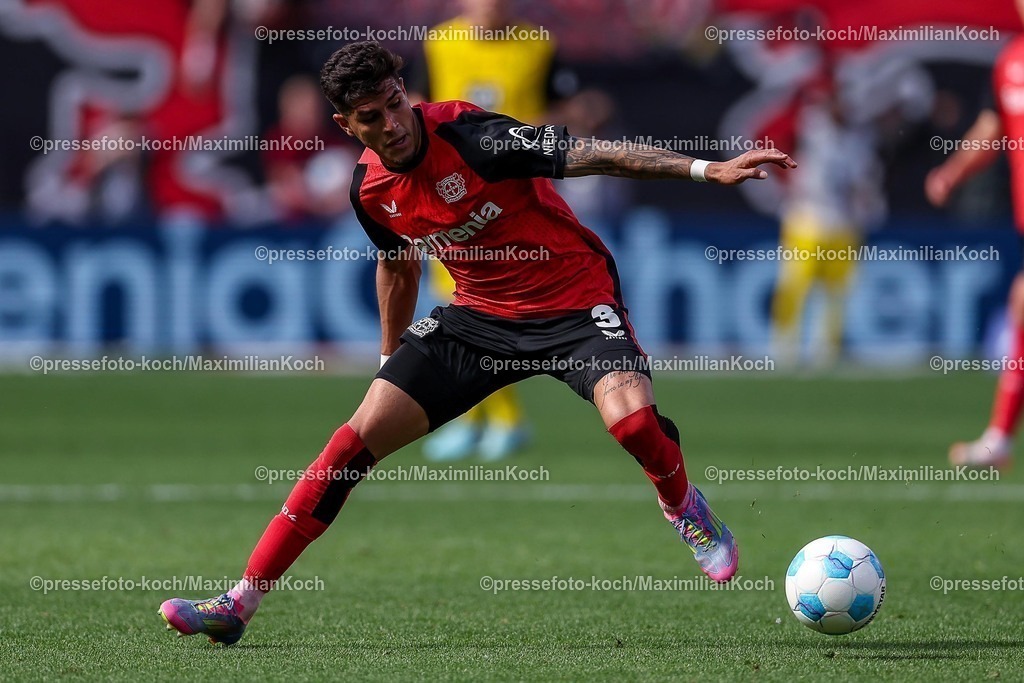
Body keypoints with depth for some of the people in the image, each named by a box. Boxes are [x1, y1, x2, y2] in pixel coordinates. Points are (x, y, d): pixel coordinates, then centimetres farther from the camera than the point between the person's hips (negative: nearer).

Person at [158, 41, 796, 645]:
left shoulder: (468, 135, -23)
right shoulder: (371, 190, -4)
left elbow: (595, 155, -27)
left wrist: (706, 169, -34)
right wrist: (391, 362, 27)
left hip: (574, 303, -5)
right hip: (480, 314, 5)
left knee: (631, 417, -33)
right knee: (361, 435, -7)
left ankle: (682, 506, 5)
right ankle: (240, 603, -3)